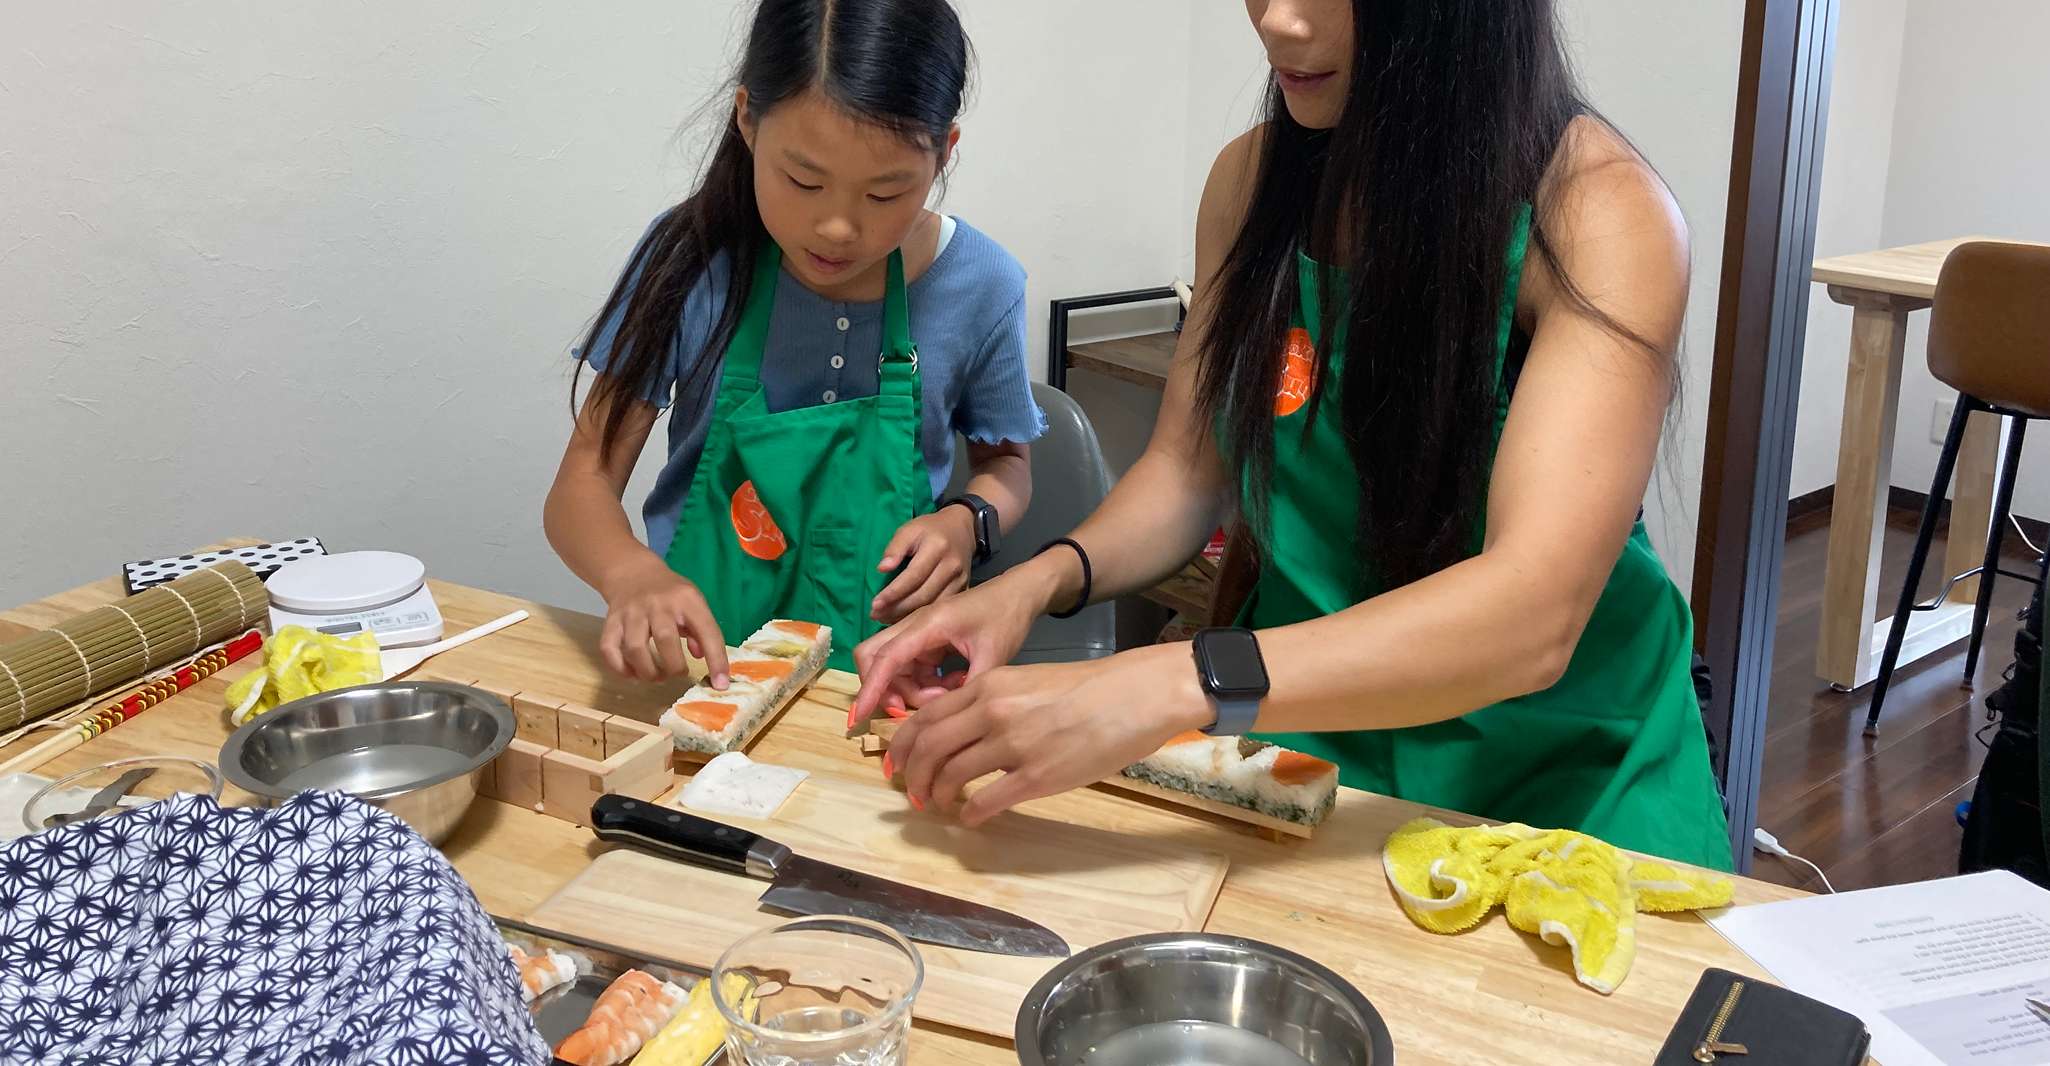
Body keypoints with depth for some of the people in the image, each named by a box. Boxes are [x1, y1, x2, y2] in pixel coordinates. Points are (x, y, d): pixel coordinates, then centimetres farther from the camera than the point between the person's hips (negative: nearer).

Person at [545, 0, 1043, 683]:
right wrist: (631, 573, -29)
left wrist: (967, 522, -12)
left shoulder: (982, 288, -7)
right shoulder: (691, 259, -9)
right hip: (699, 653, 0)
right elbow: (583, 483, -7)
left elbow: (1004, 461, 11)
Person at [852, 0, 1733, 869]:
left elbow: (1532, 617, -29)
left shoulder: (1598, 210, -17)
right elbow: (1189, 470, 6)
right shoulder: (1254, 177, -1)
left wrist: (1169, 690, -40)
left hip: (1563, 774, -3)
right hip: (1311, 732, 4)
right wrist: (1043, 579, -15)